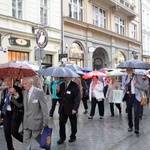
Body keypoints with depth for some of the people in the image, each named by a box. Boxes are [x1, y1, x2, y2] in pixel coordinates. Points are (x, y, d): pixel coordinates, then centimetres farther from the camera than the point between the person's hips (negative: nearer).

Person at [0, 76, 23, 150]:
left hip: (15, 114, -6)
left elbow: (21, 102, -23)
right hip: (6, 114, 6)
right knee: (7, 133, 7)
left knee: (14, 132, -7)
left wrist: (15, 94, -35)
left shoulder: (17, 89, -13)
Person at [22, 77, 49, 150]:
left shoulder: (39, 92, -16)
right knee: (26, 139, 9)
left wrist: (45, 122, -14)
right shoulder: (24, 92, 4)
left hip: (36, 120, -5)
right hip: (26, 121, 6)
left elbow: (44, 107, -14)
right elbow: (25, 106, 12)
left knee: (36, 136, 10)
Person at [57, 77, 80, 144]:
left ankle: (73, 136, 28)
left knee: (73, 124, 11)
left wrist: (75, 108, -19)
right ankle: (62, 137, 17)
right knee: (61, 123, 3)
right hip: (62, 108, 5)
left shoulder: (75, 86, -13)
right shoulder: (62, 85, 6)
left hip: (71, 109, -4)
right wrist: (58, 91, -8)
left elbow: (77, 98, -14)